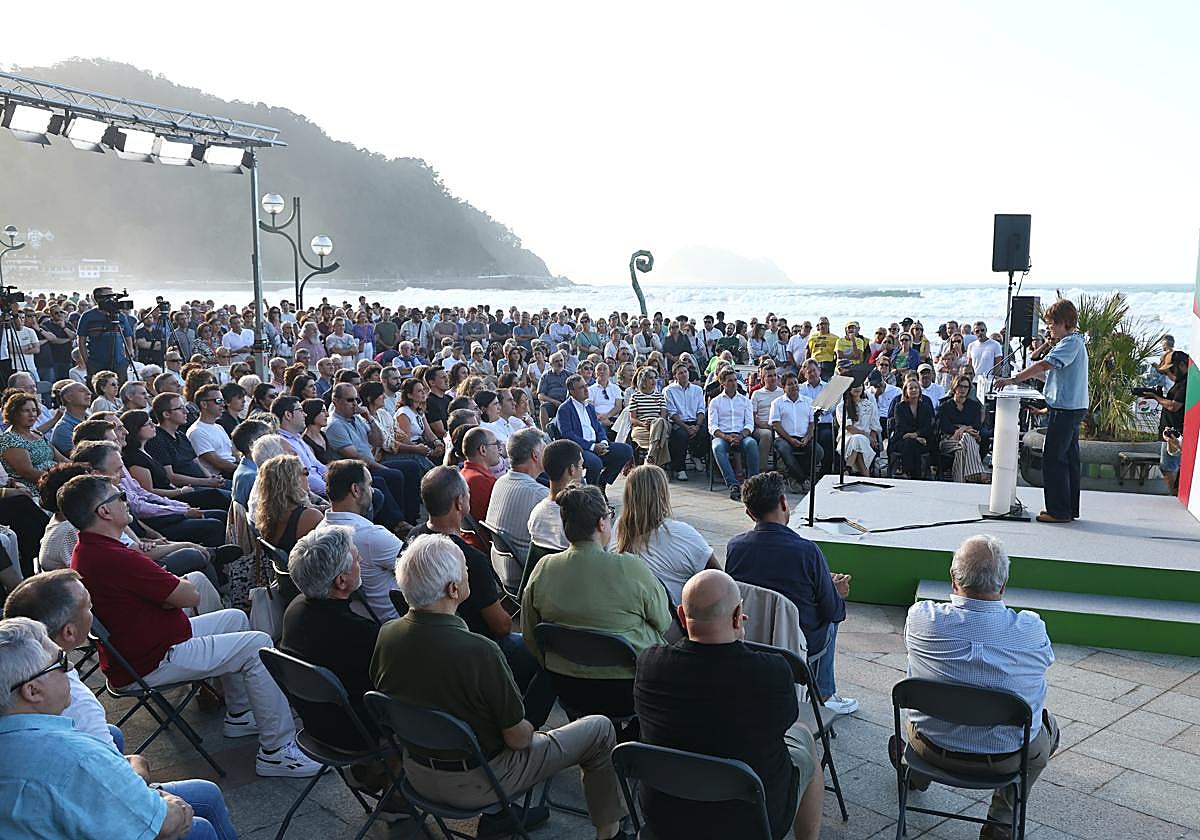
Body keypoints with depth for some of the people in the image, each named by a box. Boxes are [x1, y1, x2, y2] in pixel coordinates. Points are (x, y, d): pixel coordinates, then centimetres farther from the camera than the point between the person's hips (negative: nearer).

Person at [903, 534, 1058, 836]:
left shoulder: (921, 617, -22)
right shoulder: (1032, 630, -24)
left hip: (931, 749, 1)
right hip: (1006, 759, -1)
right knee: (1048, 727, 32)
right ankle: (1000, 823, 33)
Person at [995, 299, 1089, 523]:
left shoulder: (1071, 343, -14)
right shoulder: (1075, 342, 19)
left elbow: (1044, 365, -24)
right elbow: (1049, 372, 20)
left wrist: (1013, 379, -21)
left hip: (1065, 409, -11)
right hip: (1073, 409, 11)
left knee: (1053, 459, -7)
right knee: (1068, 459, 13)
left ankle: (1058, 511, -4)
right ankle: (1071, 509, 19)